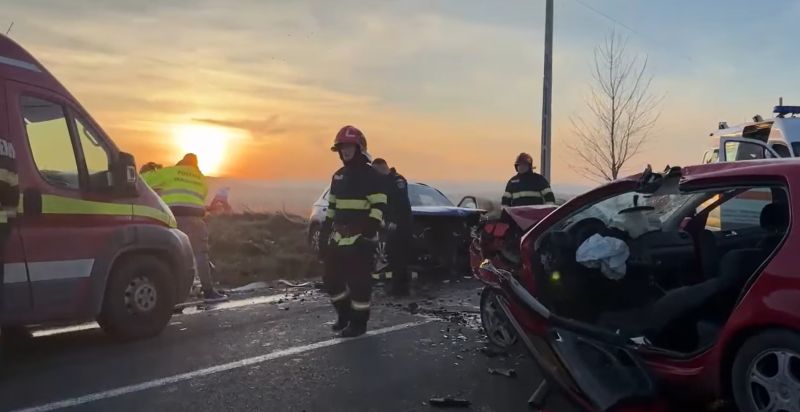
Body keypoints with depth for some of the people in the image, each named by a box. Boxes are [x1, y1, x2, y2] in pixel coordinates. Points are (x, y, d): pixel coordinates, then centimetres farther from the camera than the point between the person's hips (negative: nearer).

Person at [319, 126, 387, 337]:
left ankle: (358, 322, 10)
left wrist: (368, 232, -23)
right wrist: (324, 234, 17)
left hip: (360, 238, -8)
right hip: (338, 237, 8)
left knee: (358, 281, -3)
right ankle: (344, 313, 30)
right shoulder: (338, 176, 16)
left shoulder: (371, 176, -8)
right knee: (331, 278, 12)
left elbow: (379, 207, -14)